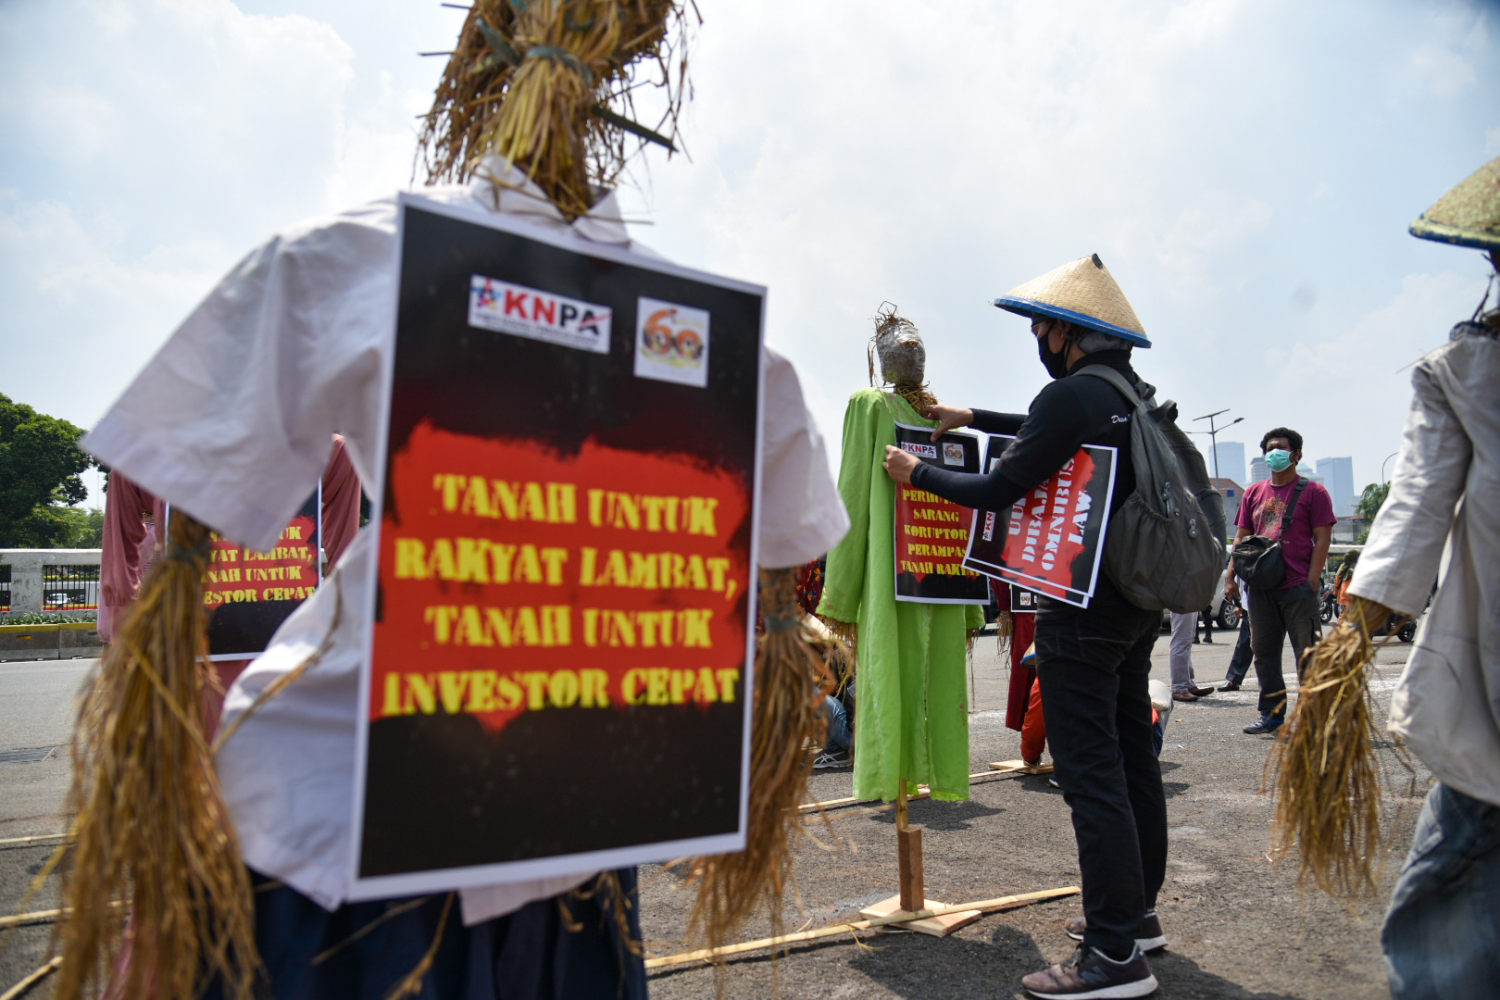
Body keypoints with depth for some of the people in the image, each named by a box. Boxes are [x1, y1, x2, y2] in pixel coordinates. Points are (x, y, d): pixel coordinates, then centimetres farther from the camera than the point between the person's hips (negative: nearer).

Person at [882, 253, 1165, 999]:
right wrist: (973, 418, 33)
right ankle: (1137, 912, 30)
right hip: (1137, 602, 10)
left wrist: (914, 473, -1)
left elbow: (997, 492, -15)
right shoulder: (1130, 394, 12)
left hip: (1084, 608, -10)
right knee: (1131, 757, 16)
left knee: (1090, 772, -6)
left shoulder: (1072, 394, -16)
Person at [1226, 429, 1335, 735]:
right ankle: (1272, 714, 18)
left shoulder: (1313, 491, 2)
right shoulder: (1254, 493, 15)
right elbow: (1241, 537, 16)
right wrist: (1231, 577, 6)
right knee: (1264, 653, 9)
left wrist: (1311, 582, -11)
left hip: (1298, 587, -5)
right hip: (1261, 588, 5)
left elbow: (1322, 539, -3)